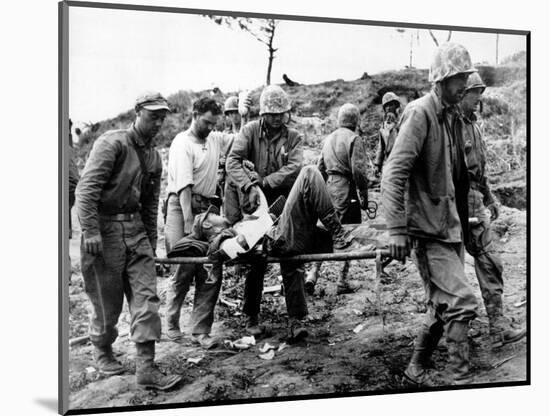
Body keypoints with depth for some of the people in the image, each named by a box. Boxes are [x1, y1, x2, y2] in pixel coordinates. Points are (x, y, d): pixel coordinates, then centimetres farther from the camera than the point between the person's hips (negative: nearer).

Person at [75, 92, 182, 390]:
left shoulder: (153, 156, 13)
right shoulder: (112, 143, -11)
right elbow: (86, 188, -18)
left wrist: (151, 241, 19)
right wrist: (90, 231, -23)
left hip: (135, 228, 7)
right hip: (105, 228, -6)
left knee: (146, 295, -2)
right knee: (108, 301, 5)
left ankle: (146, 368, 1)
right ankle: (102, 351, 32)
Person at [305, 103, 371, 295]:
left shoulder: (328, 138, 13)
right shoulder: (353, 138, -8)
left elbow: (320, 168, 17)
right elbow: (358, 170, -16)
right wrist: (364, 196, -9)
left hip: (329, 188, 6)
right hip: (346, 191, -6)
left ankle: (313, 273, 5)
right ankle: (342, 282, 4)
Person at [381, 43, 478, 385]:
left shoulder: (454, 117, 14)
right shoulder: (420, 113, -13)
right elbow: (394, 172, -20)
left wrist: (464, 222, 23)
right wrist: (397, 229, -24)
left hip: (452, 228, 9)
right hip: (429, 229, -9)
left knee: (443, 306, 14)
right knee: (462, 301, -13)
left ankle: (417, 369, 29)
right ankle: (461, 379, -4)